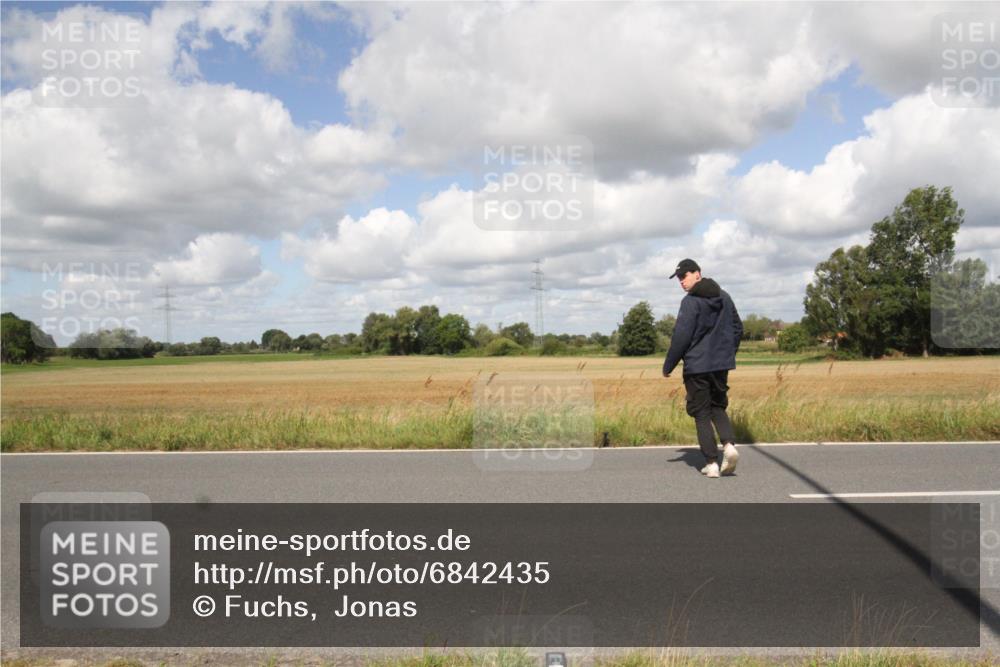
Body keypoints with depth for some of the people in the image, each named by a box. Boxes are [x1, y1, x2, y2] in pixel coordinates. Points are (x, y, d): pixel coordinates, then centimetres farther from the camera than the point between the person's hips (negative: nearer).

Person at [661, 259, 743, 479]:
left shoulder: (691, 302, -13)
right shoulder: (724, 297, 10)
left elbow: (681, 336, -16)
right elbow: (738, 328, 15)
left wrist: (668, 366, -7)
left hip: (697, 365, -6)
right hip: (722, 364, 6)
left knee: (701, 413, 3)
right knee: (718, 406, 19)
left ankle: (712, 463, 1)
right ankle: (729, 443, -5)